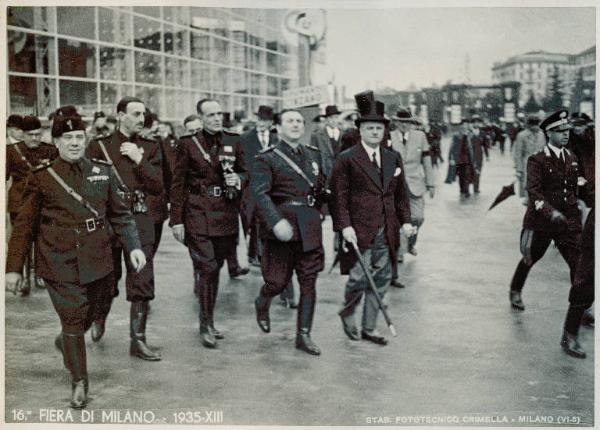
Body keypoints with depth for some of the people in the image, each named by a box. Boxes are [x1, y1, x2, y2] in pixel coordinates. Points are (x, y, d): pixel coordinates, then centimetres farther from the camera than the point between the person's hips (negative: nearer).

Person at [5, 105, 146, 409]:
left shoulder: (102, 171, 4)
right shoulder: (41, 177, -4)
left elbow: (120, 214, 9)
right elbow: (24, 225, -1)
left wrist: (133, 246, -2)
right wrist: (14, 268, -3)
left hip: (97, 260, 4)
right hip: (60, 263, -3)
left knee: (88, 314, 17)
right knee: (72, 318, -4)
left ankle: (65, 342, 49)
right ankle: (79, 382, 11)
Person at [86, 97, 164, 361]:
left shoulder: (150, 148, 7)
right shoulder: (99, 146, 1)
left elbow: (158, 187, -2)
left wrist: (139, 160, -11)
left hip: (141, 222, 1)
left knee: (143, 282, -3)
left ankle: (138, 340, 6)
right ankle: (100, 318, 42)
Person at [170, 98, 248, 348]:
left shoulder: (233, 141, 8)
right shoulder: (188, 143, -3)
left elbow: (245, 171, 17)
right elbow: (177, 184, -3)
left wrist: (238, 179, -8)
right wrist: (176, 220, -6)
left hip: (226, 213, 4)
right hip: (198, 213, -4)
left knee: (215, 267, 13)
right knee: (207, 267, -10)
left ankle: (208, 321, 25)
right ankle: (206, 324, 0)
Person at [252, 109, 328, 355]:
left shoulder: (314, 155, 13)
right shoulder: (267, 159, -5)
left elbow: (323, 187, 23)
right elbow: (259, 193, -17)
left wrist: (313, 212, 12)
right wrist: (276, 222, -29)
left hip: (310, 229, 5)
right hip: (281, 229, -4)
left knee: (309, 283, 4)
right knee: (278, 281, 3)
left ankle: (304, 335, 13)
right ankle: (262, 305, 37)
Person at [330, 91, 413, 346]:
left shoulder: (394, 159, 13)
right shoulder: (347, 159, -4)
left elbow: (401, 193, 17)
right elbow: (339, 196, -8)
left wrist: (405, 220, 8)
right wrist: (345, 226, -15)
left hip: (386, 233, 5)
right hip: (359, 231, -5)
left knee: (381, 281, 9)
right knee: (359, 279, -4)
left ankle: (369, 328, 22)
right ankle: (347, 313, 25)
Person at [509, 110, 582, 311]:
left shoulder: (572, 159, 9)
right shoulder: (537, 160, -10)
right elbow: (533, 191, -21)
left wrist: (575, 215, 19)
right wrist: (551, 212, -35)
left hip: (568, 221, 4)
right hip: (540, 220, -4)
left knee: (578, 262, -7)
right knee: (529, 258, 14)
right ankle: (515, 292, 39)